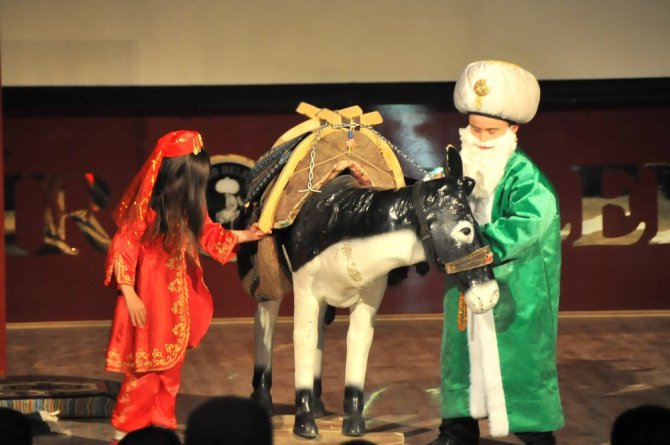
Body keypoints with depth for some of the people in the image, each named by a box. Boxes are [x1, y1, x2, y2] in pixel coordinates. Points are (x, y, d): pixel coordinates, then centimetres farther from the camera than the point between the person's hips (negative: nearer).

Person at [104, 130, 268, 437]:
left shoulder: (188, 210, 1)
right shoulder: (145, 210, -21)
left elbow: (208, 233, 15)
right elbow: (122, 250, -19)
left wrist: (244, 236, 8)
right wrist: (129, 295, -19)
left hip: (177, 296, 7)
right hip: (148, 295, -7)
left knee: (171, 364, 12)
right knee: (145, 365, -3)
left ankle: (161, 423, 22)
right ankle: (127, 428, 9)